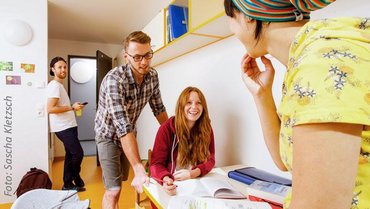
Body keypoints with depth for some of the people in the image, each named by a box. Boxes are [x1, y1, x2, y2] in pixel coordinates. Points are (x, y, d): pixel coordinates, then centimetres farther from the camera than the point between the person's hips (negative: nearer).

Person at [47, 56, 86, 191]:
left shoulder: (59, 85, 18)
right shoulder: (54, 85, -14)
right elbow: (50, 109, -24)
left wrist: (73, 107, 13)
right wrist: (72, 107, -20)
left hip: (68, 126, 10)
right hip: (63, 127, -10)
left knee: (70, 155, 11)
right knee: (78, 153, -8)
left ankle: (68, 184, 20)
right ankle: (75, 180, 14)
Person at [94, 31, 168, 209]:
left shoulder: (153, 76, -14)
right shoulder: (114, 79, -34)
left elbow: (158, 108, -2)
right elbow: (122, 126, -41)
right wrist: (139, 169, -44)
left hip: (129, 133, 6)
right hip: (109, 135, -6)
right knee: (113, 190, -8)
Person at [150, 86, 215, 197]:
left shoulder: (206, 129, -2)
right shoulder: (167, 128, -11)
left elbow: (210, 159, 0)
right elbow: (156, 163, -11)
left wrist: (193, 173, -20)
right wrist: (166, 180, -32)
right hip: (171, 185, -2)